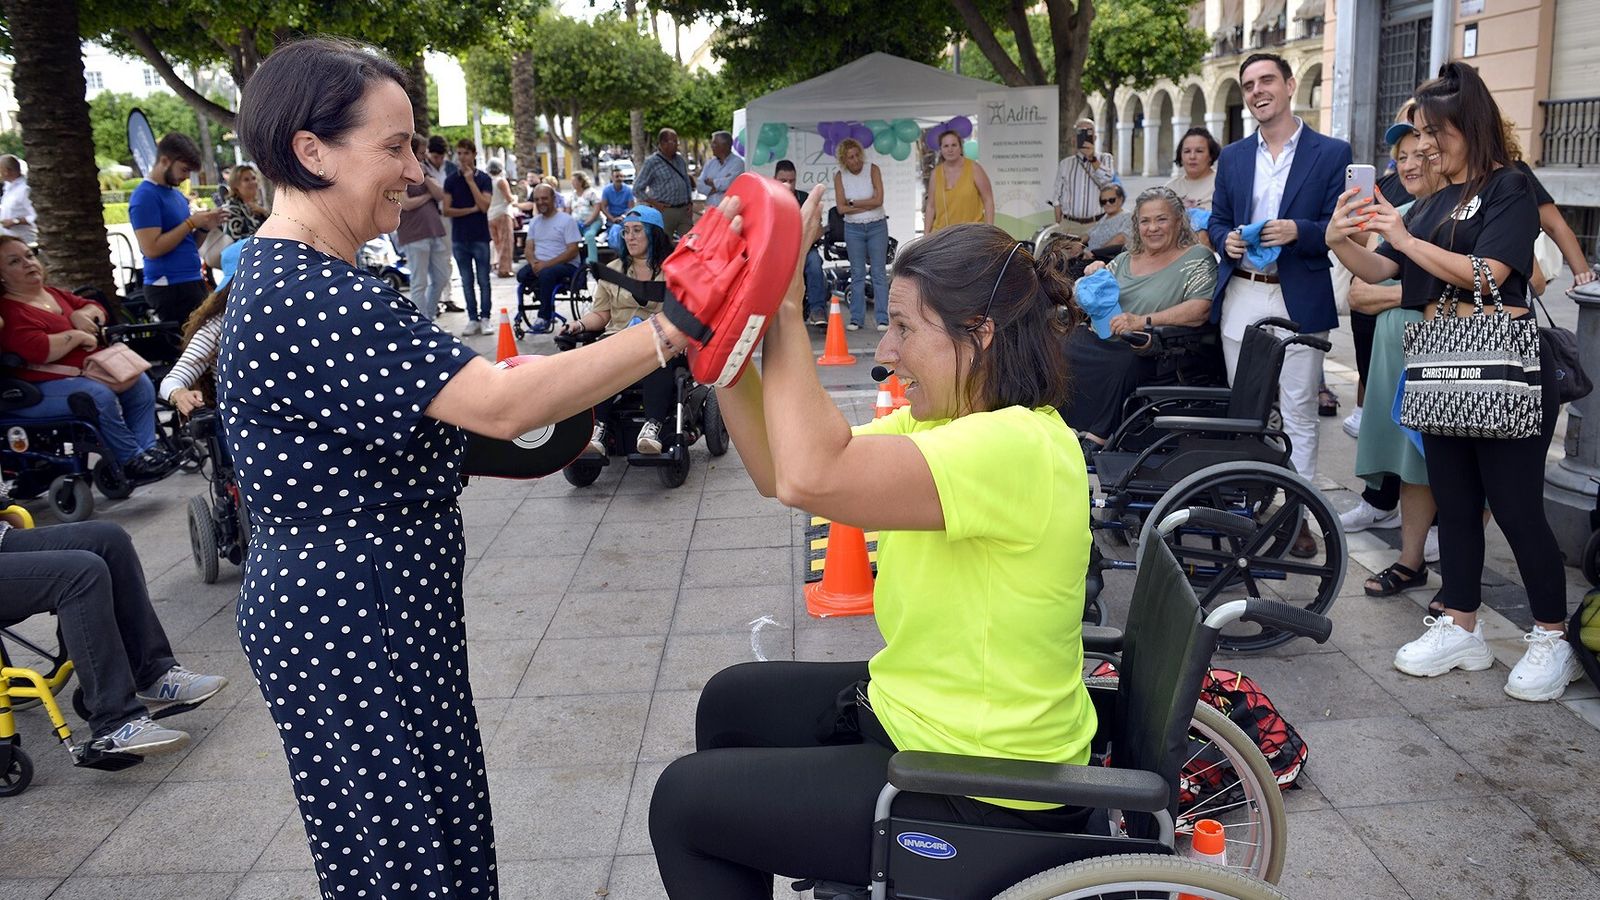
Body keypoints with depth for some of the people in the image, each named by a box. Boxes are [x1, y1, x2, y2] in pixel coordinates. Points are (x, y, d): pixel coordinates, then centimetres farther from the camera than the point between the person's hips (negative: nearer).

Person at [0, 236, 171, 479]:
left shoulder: (54, 294, 16)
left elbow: (96, 309, 21)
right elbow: (38, 350, -28)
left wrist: (82, 314, -3)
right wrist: (78, 335, -16)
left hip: (87, 372, 10)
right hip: (42, 387, -10)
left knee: (140, 384, -1)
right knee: (101, 396, -32)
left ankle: (146, 449, -4)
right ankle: (132, 460, -18)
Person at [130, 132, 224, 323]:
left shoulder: (176, 194, 17)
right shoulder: (145, 196, -9)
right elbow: (152, 249, -18)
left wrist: (204, 227, 2)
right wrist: (191, 223, -13)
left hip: (192, 282, 9)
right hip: (170, 287, -9)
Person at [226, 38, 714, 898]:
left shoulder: (289, 276, 9)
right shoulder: (310, 297, -25)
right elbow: (498, 404, -33)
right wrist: (670, 331, -32)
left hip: (376, 606, 10)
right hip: (346, 624, -10)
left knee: (435, 823, 21)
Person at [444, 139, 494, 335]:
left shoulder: (483, 179, 1)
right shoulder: (450, 180, 5)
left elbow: (484, 206, -13)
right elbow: (446, 210, -1)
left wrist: (470, 181, -13)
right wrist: (471, 210, -9)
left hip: (480, 237, -2)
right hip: (459, 238, 2)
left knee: (483, 281, 0)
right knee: (467, 282, 6)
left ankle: (485, 318, 8)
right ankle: (473, 319, 11)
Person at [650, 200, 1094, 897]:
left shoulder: (1017, 447, -29)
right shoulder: (947, 424, 1)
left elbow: (810, 477, -41)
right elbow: (780, 471, 0)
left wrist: (784, 304, -29)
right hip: (916, 708, 9)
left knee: (682, 800, 1)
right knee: (730, 700, 24)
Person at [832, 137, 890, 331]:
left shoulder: (872, 169, -5)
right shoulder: (840, 176, -1)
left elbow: (878, 199, -14)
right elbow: (841, 208, -9)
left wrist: (852, 203, -10)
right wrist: (867, 205, -12)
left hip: (877, 227, -1)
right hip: (853, 229, 1)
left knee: (879, 272, -2)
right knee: (857, 274, 5)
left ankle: (883, 319, -1)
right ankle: (856, 319, 10)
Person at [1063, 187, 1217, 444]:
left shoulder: (1197, 258, 2)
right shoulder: (1124, 259, 20)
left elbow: (1201, 309, -13)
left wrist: (1143, 322, -20)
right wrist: (1092, 279, 4)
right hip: (1102, 341, 5)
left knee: (1122, 365, -37)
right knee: (1063, 350, -23)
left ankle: (1097, 438, -21)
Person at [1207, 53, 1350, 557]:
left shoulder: (1331, 153, 0)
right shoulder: (1232, 157, 13)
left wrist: (1298, 231, -21)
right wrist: (1226, 239, -6)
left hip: (1298, 300, -4)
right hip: (1240, 296, 4)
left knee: (1299, 414, -1)